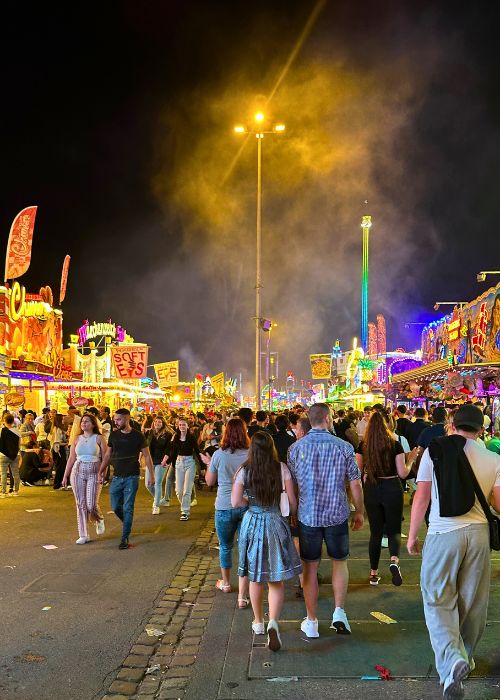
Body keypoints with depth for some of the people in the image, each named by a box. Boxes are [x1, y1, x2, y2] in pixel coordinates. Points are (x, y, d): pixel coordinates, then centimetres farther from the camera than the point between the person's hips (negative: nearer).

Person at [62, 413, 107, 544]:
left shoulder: (99, 438, 0)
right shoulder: (77, 439, 9)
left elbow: (105, 458, -4)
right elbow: (71, 459, 11)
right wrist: (65, 475, 9)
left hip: (94, 473, -3)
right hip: (78, 472, 3)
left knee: (91, 505, -10)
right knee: (80, 504, 3)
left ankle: (99, 520, 25)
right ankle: (83, 535, 12)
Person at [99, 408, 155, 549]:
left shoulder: (137, 436, -7)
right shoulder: (114, 435, 3)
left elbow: (147, 456, -2)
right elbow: (108, 455, 11)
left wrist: (152, 475, -4)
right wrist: (101, 471, 4)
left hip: (131, 477, -4)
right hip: (117, 477, 4)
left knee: (127, 508, -3)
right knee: (116, 507, 7)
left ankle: (125, 538, 5)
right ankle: (128, 524, 35)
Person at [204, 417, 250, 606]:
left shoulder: (218, 455, -9)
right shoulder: (251, 454, -7)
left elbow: (209, 482, 4)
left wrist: (209, 464, 19)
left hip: (224, 507, 0)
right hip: (247, 506, 0)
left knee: (225, 546, 21)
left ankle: (225, 583, 42)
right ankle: (242, 596, 6)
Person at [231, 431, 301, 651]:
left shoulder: (244, 471, -7)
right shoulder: (282, 469, -8)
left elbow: (235, 503, -10)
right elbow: (292, 501, -6)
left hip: (252, 523, 1)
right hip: (276, 524, -1)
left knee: (255, 577, 19)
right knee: (276, 581, 6)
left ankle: (258, 622, 33)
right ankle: (273, 622, -14)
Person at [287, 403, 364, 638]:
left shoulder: (296, 448, -3)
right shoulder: (344, 447, -7)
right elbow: (355, 484, -4)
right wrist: (359, 512, 9)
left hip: (307, 515, 1)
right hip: (337, 514, 0)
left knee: (310, 567, 11)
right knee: (340, 562, 20)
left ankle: (311, 622, 18)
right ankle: (339, 612, 12)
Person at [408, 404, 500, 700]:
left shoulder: (434, 452, -2)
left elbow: (421, 497, -1)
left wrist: (412, 535, 8)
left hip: (443, 533, -2)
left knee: (438, 600, 4)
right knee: (472, 600, 17)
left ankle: (452, 660, -15)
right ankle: (465, 656, 33)